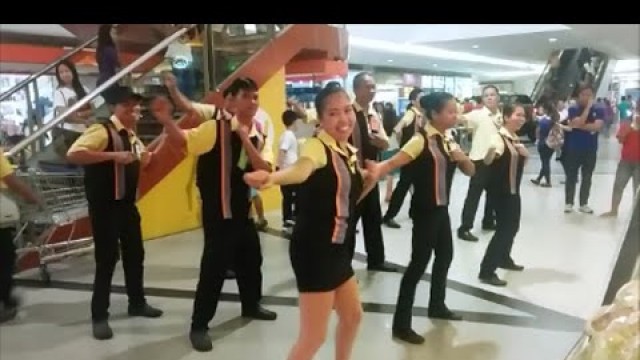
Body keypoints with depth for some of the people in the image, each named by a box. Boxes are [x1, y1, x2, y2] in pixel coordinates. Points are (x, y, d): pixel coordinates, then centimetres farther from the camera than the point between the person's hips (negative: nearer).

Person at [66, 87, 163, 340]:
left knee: (135, 254, 16)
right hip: (105, 207, -8)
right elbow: (73, 155, -28)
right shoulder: (101, 131, -14)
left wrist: (146, 158, 3)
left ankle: (137, 303, 32)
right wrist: (112, 156, -31)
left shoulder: (132, 137, 12)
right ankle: (99, 317, 12)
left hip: (127, 205, 8)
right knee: (107, 260, -3)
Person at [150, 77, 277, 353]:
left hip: (244, 212, 7)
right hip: (217, 213, -6)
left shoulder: (258, 139, 4)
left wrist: (245, 138, -20)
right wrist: (167, 121, -39)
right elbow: (181, 141, -20)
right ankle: (199, 326, 12)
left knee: (251, 260, 21)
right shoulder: (216, 128, -12)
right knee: (214, 267, -3)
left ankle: (251, 305, 44)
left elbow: (265, 170, -12)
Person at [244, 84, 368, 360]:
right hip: (314, 249, -9)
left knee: (352, 315, 25)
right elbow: (302, 168, -43)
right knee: (314, 337, -4)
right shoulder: (317, 146, -18)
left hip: (339, 248, 9)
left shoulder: (351, 152, 8)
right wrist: (273, 177, -62)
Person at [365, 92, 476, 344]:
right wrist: (374, 172, -49)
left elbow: (470, 171, 12)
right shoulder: (422, 140, -17)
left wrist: (462, 158, -10)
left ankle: (437, 305, 41)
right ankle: (401, 324, 1)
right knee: (419, 262, -8)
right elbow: (393, 163, -29)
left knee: (445, 256, 20)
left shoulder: (448, 141, 8)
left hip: (441, 208, 9)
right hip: (424, 210, -9)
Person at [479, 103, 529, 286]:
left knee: (513, 226, 19)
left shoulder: (516, 139, 8)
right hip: (500, 191, -9)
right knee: (504, 228, -9)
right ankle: (486, 271, -4)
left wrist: (523, 151, -3)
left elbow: (523, 159, 20)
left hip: (513, 189, 9)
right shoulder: (499, 138, -19)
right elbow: (487, 161, -34)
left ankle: (504, 259, 39)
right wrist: (492, 150, -56)